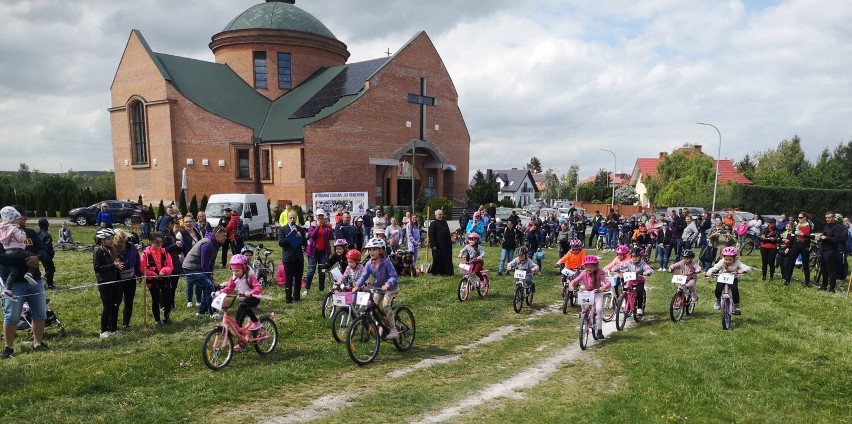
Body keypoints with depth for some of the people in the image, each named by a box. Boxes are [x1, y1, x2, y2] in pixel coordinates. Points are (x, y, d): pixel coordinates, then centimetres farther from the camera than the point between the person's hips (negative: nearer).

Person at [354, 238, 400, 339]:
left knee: (386, 305, -23)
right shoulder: (369, 264, -7)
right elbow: (364, 276, -4)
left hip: (389, 287, -6)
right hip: (377, 288, 6)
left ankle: (393, 330, -15)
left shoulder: (386, 262, -22)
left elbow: (394, 276, -26)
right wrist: (357, 285, -20)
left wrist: (387, 284, -43)